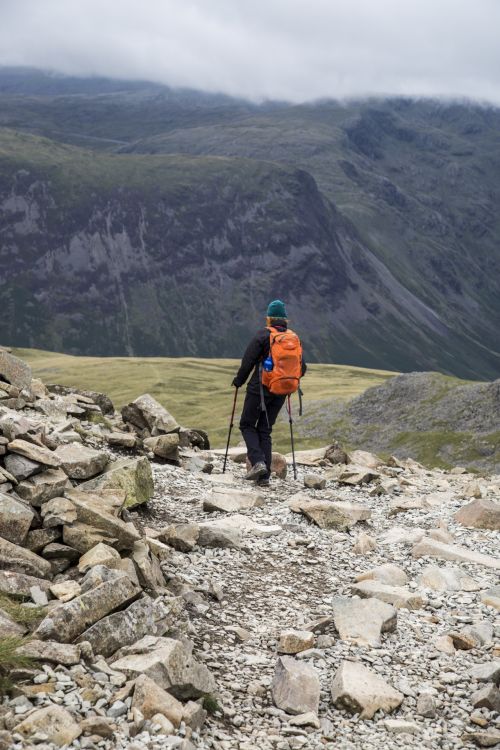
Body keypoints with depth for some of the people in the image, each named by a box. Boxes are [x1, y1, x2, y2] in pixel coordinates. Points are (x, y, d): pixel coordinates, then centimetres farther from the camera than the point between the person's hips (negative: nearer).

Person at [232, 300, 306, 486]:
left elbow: (247, 361, -10)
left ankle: (258, 462, -12)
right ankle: (264, 476, 6)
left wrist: (239, 381, 4)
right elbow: (302, 368, 9)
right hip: (281, 393, 5)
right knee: (265, 429, 12)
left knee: (247, 425, 9)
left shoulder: (263, 335, -8)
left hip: (260, 388, -5)